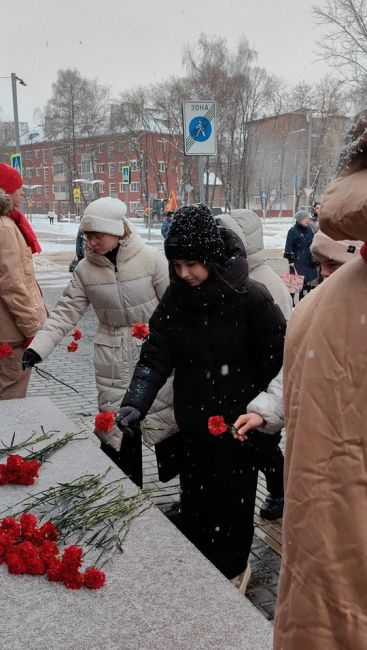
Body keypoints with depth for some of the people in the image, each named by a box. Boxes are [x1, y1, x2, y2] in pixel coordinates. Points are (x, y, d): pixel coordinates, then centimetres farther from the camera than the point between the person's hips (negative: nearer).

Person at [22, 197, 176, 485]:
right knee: (117, 434, 5)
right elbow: (66, 312, -3)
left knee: (165, 423, 8)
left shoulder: (150, 259, -11)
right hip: (114, 363, 3)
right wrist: (38, 348, -14)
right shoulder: (85, 269, -1)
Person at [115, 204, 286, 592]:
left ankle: (232, 572, 36)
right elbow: (155, 356, -8)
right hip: (193, 421, 4)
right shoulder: (175, 298, -4)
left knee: (232, 500, 10)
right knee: (194, 497, 17)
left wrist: (263, 411, -17)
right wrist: (135, 403, -21)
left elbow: (279, 359, -12)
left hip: (238, 422, -4)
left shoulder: (250, 297, -17)